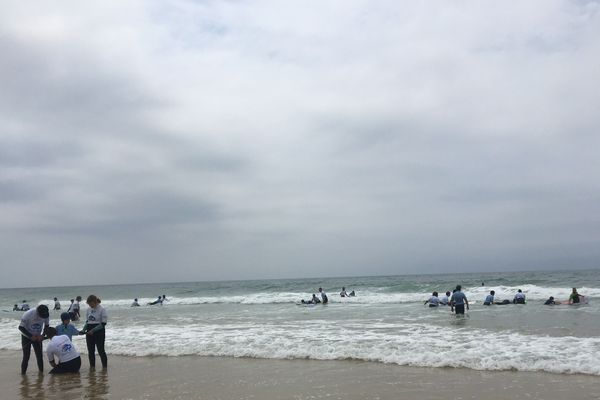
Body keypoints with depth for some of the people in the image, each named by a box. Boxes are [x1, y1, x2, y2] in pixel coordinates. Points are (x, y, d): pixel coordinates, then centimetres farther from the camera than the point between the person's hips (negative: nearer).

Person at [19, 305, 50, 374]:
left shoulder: (46, 314, -20)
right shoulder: (28, 315, -30)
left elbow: (46, 326, -2)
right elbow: (21, 327, -21)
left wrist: (42, 335, -17)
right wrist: (31, 336, -25)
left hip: (37, 337, 3)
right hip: (26, 336, -3)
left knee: (39, 355, -1)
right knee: (26, 356, -7)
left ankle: (41, 371, 10)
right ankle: (23, 373, 6)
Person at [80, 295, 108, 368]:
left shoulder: (102, 309, -11)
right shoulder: (89, 310, 7)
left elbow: (103, 324, -14)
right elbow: (87, 322, 15)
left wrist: (93, 330, -22)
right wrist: (83, 330, -2)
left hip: (99, 332, -6)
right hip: (89, 332, 6)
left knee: (101, 350, -2)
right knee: (90, 351, 9)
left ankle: (105, 367, 8)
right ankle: (92, 366, 20)